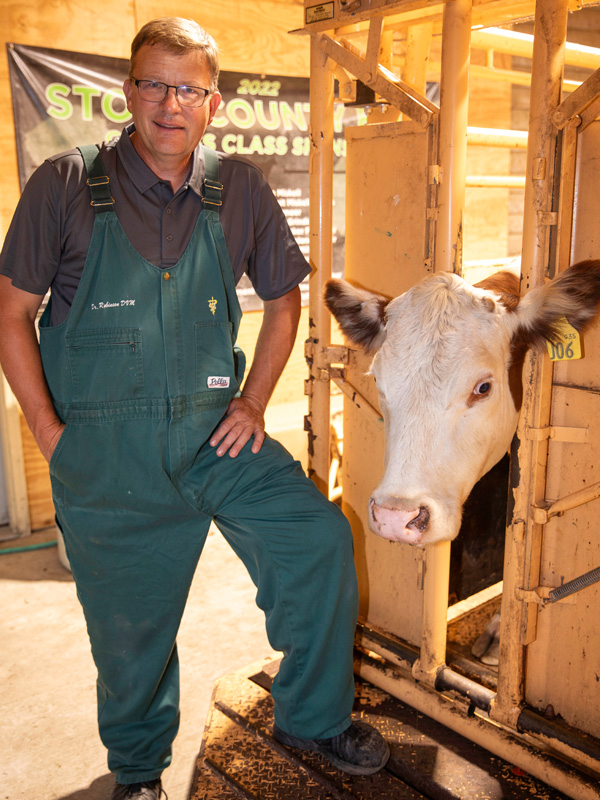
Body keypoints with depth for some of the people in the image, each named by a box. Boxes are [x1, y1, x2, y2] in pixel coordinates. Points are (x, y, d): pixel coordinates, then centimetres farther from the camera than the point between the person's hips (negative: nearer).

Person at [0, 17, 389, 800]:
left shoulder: (239, 189, 3)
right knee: (130, 618, 10)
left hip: (212, 428, 2)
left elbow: (283, 296, 12)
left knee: (319, 539, -8)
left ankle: (312, 716, 18)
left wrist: (253, 402, 2)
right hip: (102, 446, -2)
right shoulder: (66, 185, -4)